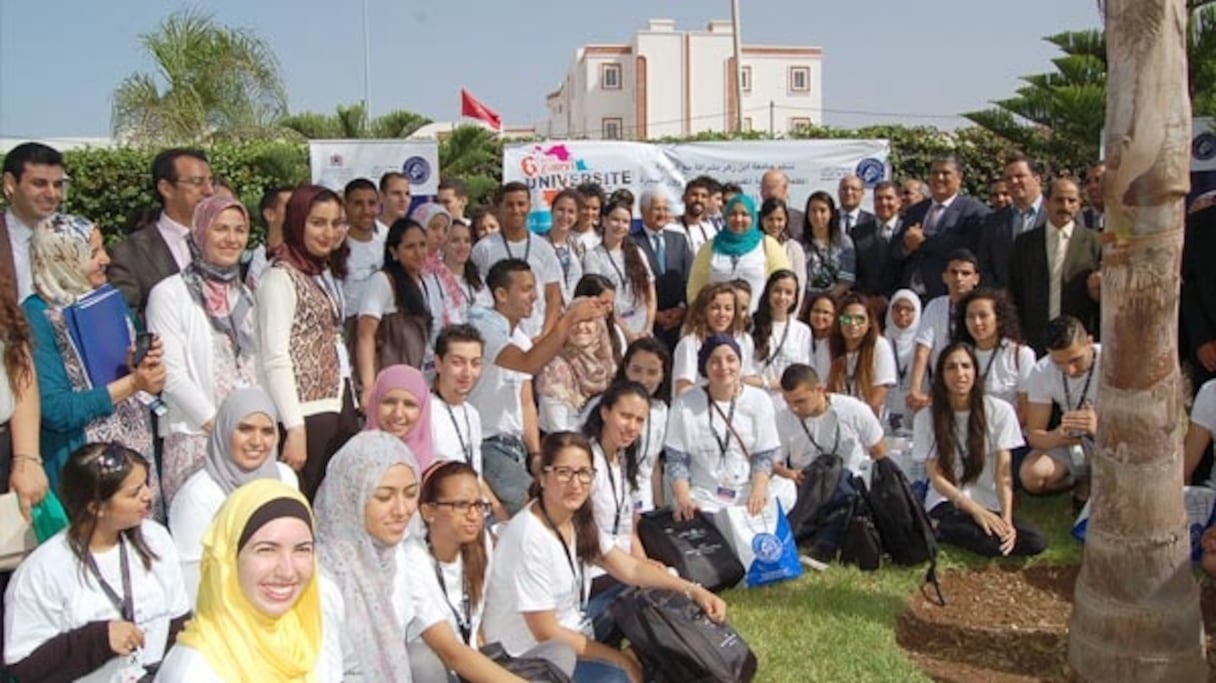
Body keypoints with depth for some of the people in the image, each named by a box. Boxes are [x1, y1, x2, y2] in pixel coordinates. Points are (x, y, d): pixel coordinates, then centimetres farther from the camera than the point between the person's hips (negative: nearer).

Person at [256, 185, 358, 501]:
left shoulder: (326, 273, 16)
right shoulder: (281, 277, -8)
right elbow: (275, 359, -14)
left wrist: (351, 407, 11)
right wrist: (294, 429, -19)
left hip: (338, 409, 8)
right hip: (307, 415, -8)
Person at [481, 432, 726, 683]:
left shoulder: (579, 520, -1)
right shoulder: (529, 538, -26)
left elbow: (631, 569, 5)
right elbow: (546, 634, -23)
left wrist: (693, 590, -8)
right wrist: (620, 659, -16)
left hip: (569, 640, 8)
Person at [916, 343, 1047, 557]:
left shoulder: (1000, 411, -3)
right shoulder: (926, 417, -3)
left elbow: (1004, 473, -5)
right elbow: (936, 477, -6)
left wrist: (1006, 519, -20)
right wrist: (975, 510, -19)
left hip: (990, 502, 4)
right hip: (948, 502, -4)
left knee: (1036, 543, -24)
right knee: (991, 542, -34)